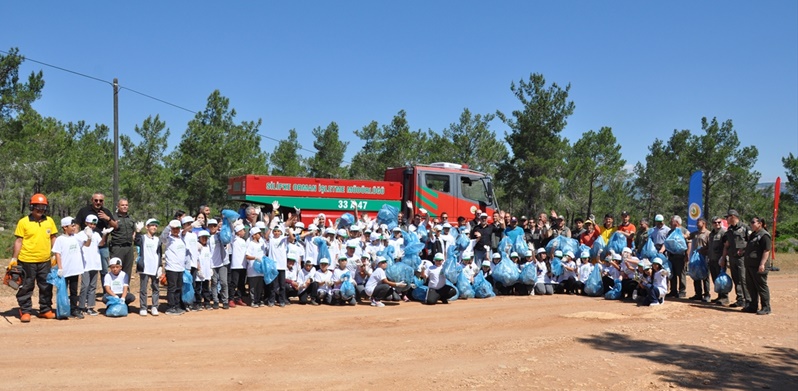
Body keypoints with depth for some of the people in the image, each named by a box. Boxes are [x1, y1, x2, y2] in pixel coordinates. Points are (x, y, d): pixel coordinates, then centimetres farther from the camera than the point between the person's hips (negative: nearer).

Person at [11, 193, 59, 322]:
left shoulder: (50, 221, 6)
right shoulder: (23, 222, -4)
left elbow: (53, 238, 12)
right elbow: (18, 241, -4)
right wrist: (14, 258, -6)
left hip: (45, 261, 4)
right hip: (27, 261, -4)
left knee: (46, 287, 10)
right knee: (26, 287, 3)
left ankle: (45, 310, 21)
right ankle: (25, 311, 13)